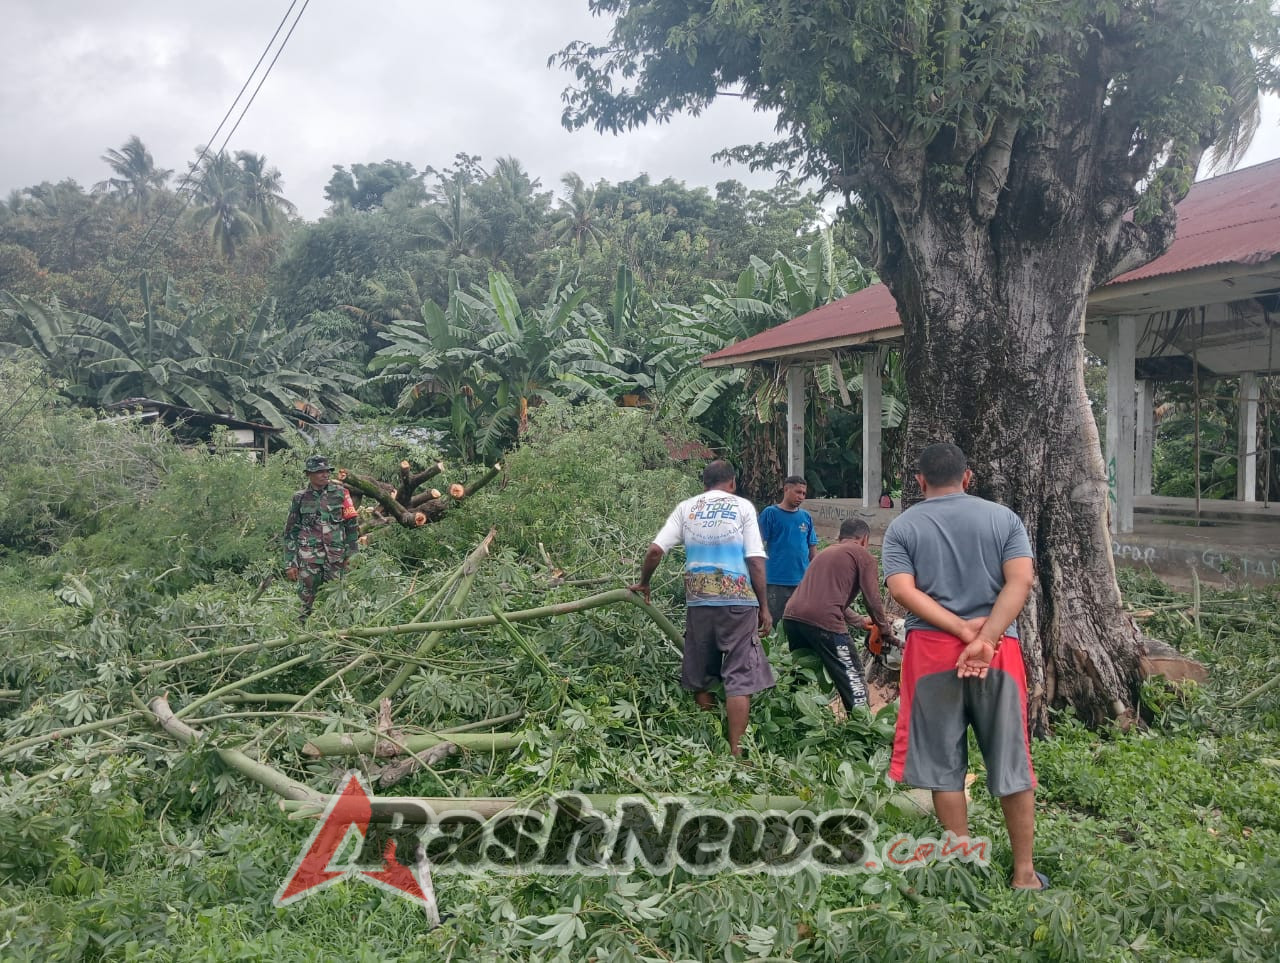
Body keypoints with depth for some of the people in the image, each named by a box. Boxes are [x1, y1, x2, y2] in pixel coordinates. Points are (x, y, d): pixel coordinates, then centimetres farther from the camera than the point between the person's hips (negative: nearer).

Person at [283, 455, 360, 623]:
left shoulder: (340, 493, 5)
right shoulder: (299, 498, 5)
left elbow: (352, 525, 7)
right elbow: (290, 532, 9)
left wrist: (351, 553, 2)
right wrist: (289, 564, 5)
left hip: (336, 557, 0)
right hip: (308, 557, 0)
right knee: (307, 600, -1)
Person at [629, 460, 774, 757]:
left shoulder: (686, 508, 10)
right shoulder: (742, 507, 4)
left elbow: (655, 550, 3)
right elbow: (756, 561, -3)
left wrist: (643, 583, 19)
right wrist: (764, 607, 3)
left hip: (698, 601, 3)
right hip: (738, 600, -2)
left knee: (700, 678, 15)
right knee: (740, 677, 1)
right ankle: (735, 750, -3)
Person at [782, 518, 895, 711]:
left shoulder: (824, 553, 29)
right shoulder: (863, 555, 8)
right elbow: (873, 600, 4)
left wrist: (860, 621, 46)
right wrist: (885, 630, 19)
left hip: (792, 616, 7)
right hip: (824, 622, -7)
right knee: (852, 681, 5)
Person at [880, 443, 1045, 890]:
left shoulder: (902, 526, 4)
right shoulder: (1003, 517, 7)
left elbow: (902, 590, -10)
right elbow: (1020, 581, -8)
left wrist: (962, 628, -12)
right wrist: (985, 638, -16)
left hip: (932, 652, -1)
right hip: (998, 651, 1)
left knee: (944, 765, 8)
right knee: (1012, 763, 11)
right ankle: (1024, 873, 18)